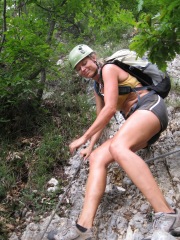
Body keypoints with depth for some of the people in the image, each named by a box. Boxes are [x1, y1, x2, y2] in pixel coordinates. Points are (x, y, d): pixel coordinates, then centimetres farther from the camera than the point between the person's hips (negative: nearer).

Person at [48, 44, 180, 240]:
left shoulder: (109, 69, -2)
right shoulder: (98, 88, 25)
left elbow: (110, 109, -12)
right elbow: (101, 119, 29)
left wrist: (84, 137, -10)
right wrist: (91, 146, 19)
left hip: (150, 106, -8)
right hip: (139, 121, 9)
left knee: (117, 147, -37)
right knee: (97, 158, -11)